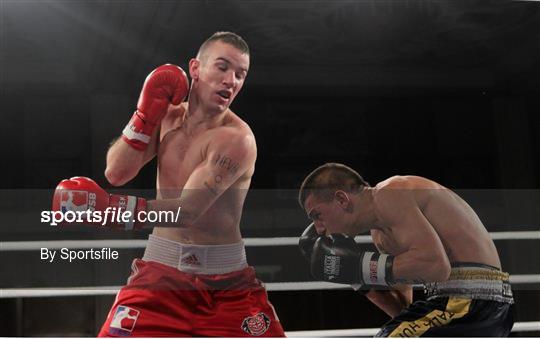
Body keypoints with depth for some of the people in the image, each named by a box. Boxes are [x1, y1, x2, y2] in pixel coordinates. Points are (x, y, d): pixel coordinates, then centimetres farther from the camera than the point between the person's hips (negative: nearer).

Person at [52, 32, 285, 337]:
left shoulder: (237, 138, -17)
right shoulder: (167, 115, 3)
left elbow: (188, 210, -28)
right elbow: (117, 174, -4)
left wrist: (110, 206, -39)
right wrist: (147, 112, -12)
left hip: (226, 280, -3)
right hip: (161, 267, 3)